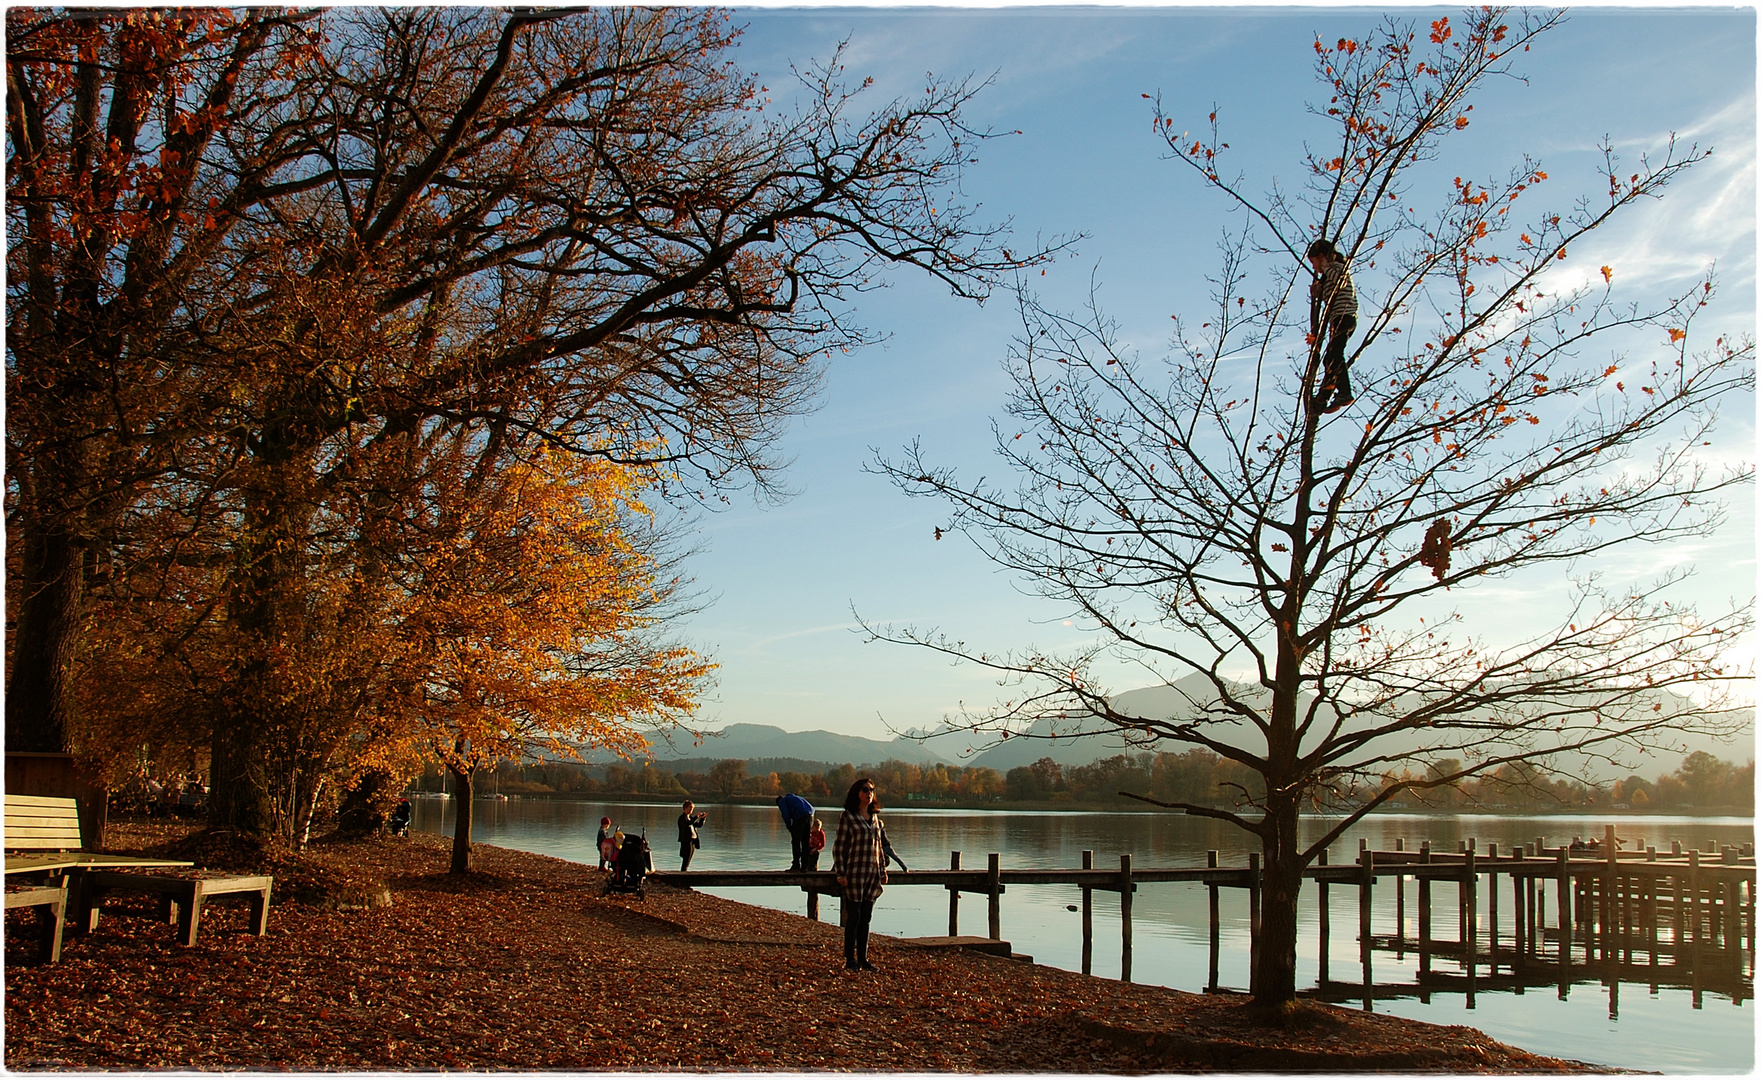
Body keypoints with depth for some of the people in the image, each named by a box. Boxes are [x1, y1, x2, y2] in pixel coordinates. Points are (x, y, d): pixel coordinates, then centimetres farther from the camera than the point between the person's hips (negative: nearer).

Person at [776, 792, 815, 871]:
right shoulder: (795, 797, 38)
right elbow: (812, 809, 29)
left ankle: (796, 865, 0)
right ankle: (805, 866, 11)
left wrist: (790, 829, 5)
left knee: (795, 842, 2)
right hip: (810, 816, 7)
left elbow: (786, 815, -2)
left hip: (799, 817, -7)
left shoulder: (781, 801, 18)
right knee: (806, 843, 12)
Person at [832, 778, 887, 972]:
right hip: (854, 873, -6)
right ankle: (850, 960, 6)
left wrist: (883, 870, 15)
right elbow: (839, 846, -7)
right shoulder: (848, 817, -6)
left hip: (872, 872, 6)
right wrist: (840, 873, -12)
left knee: (866, 918, 9)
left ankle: (863, 958, 15)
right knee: (853, 917, -2)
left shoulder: (875, 817, 12)